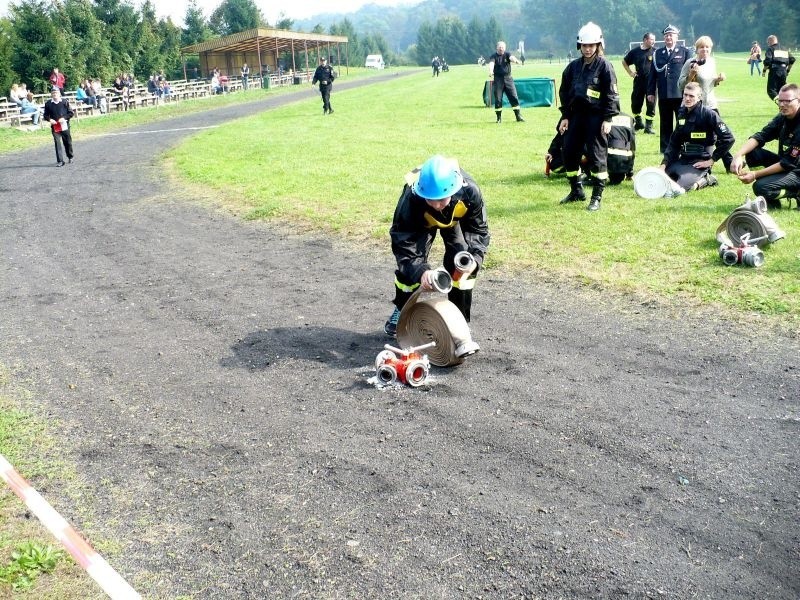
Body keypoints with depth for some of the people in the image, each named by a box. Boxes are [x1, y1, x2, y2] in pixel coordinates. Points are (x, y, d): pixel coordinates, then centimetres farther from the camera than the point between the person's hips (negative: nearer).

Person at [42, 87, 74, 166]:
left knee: (67, 142, 12)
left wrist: (64, 118, -13)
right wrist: (50, 119, -10)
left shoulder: (64, 102, 0)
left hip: (64, 126, 0)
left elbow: (71, 113, 1)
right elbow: (45, 115, 11)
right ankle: (60, 161, -7)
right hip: (55, 127, 0)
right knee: (57, 143, -8)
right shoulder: (48, 104, 3)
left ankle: (70, 157, 34)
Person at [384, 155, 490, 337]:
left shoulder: (470, 191, -41)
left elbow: (479, 230, -24)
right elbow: (402, 243, -37)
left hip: (456, 219, 1)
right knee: (410, 263, -9)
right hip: (421, 222, -1)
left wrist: (473, 259, -42)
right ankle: (401, 310, 20)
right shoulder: (411, 198, -43)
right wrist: (420, 271, -53)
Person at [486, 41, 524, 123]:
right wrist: (491, 71, -43)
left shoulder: (507, 54, 3)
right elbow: (491, 63, -21)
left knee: (514, 97, -2)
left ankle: (519, 116, 3)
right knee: (498, 99, -2)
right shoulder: (494, 56, -1)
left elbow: (511, 57, -19)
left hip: (508, 78, 1)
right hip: (498, 79, -1)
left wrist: (515, 60, -44)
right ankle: (499, 118, 8)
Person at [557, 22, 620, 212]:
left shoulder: (604, 66, -4)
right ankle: (576, 191, 22)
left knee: (597, 155, -5)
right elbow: (564, 92, 14)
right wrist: (565, 116, 8)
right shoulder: (573, 66, 10)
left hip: (596, 116, -6)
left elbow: (611, 94, -7)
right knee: (568, 152, 6)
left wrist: (608, 119, -13)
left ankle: (597, 197, 2)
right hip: (577, 115, 6)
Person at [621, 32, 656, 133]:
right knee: (635, 103, 9)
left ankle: (649, 126, 7)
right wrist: (630, 72, 9)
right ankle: (638, 123, 29)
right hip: (638, 82, 2)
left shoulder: (656, 51, -1)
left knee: (651, 104, -1)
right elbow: (624, 62, 19)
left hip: (651, 83, -2)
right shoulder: (635, 51, 4)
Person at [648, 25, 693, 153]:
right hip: (663, 95, 2)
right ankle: (665, 149, 14)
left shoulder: (685, 52, 5)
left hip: (680, 94, -2)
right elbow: (653, 73, 9)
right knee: (665, 124, 7)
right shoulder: (657, 53, 12)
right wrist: (650, 92, 3)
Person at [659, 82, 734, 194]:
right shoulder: (682, 113, 9)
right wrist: (664, 164, 0)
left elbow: (728, 139, -13)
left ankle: (705, 180, 0)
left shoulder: (708, 114, -11)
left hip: (699, 162, -7)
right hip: (682, 160, 7)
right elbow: (674, 142, 11)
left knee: (676, 188, -28)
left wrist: (711, 160, -12)